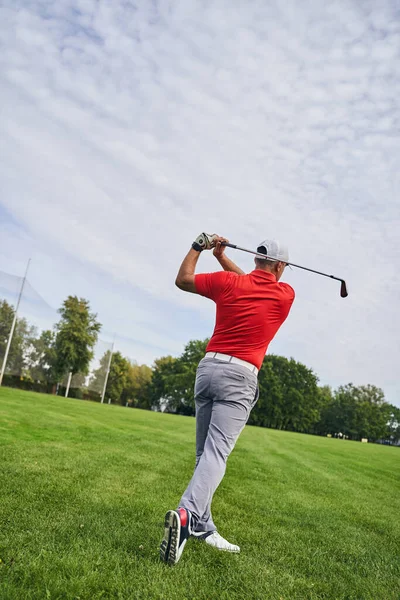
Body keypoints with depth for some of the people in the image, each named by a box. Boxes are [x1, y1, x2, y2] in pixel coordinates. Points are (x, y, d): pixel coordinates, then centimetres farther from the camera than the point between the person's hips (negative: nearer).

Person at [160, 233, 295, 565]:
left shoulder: (227, 282, 6)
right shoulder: (286, 295, 6)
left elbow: (183, 279, 18)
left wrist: (198, 247, 27)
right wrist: (223, 257, 25)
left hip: (207, 367, 4)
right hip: (239, 376, -4)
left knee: (205, 452, 12)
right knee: (217, 452, -10)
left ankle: (202, 526, 15)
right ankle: (185, 514, -30)